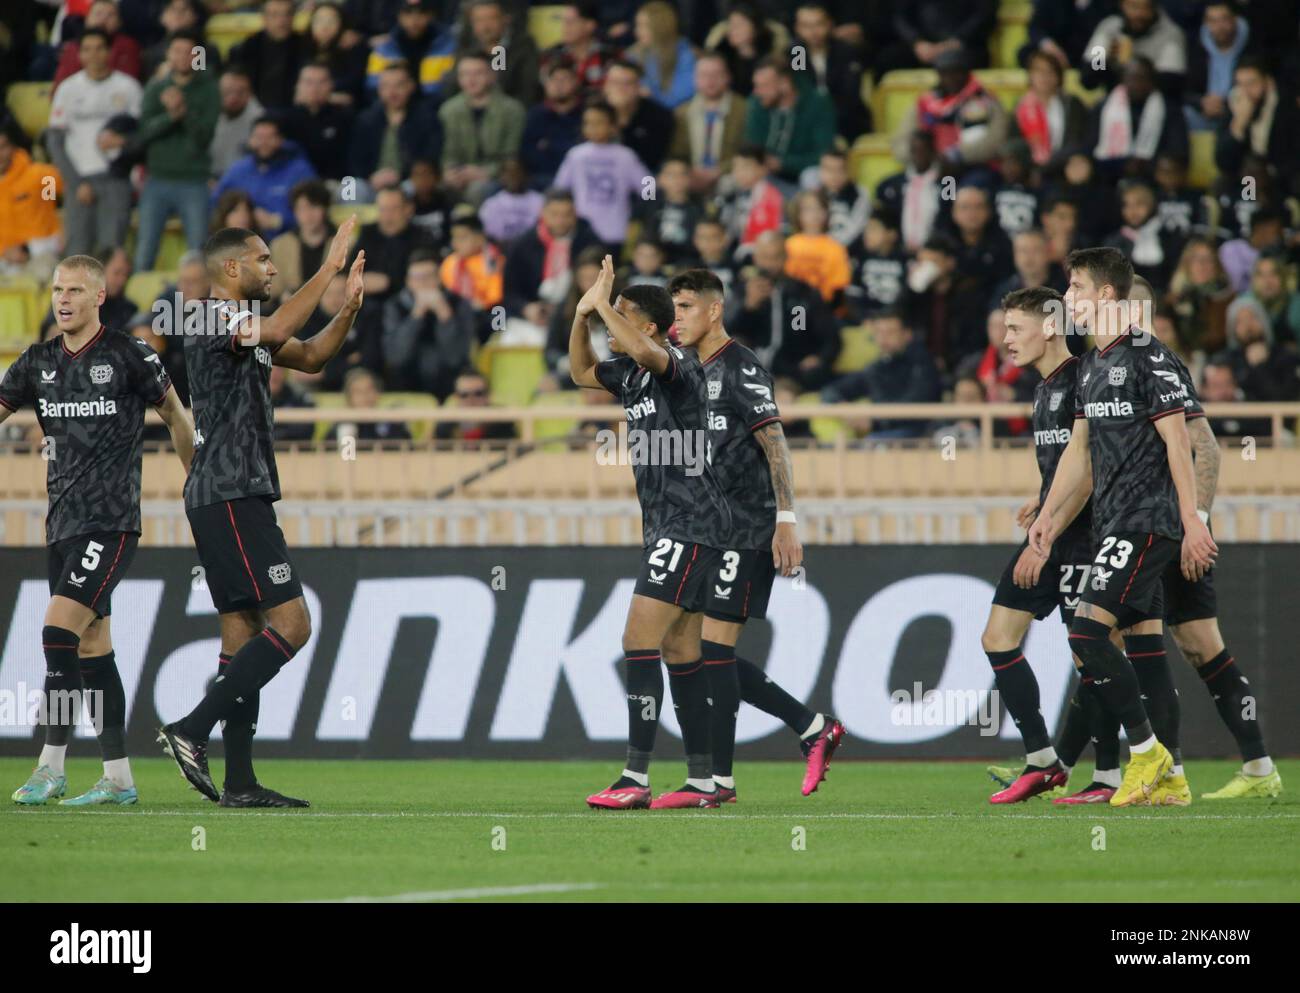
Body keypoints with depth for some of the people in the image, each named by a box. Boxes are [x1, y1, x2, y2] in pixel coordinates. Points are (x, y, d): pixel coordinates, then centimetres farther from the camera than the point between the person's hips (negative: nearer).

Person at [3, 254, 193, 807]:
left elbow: (175, 415, 5)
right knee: (91, 647, 8)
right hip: (63, 523, 6)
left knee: (59, 629, -18)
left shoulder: (128, 356, -6)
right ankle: (118, 777, 13)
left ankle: (51, 766, -16)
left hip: (112, 522, -6)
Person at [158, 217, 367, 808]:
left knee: (243, 630, 8)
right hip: (231, 497, -11)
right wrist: (329, 268, -26)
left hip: (238, 498, 11)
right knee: (289, 622, -15)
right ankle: (191, 731, -17)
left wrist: (349, 309, 8)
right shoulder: (214, 320, -12)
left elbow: (310, 356, 26)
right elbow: (276, 330, -31)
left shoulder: (246, 324, 19)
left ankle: (239, 782, 7)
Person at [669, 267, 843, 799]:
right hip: (716, 535, 10)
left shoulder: (740, 368, -10)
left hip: (748, 531, -10)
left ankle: (720, 778, -7)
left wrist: (785, 520, -24)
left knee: (714, 646, -11)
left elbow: (774, 445, -17)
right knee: (710, 654, 7)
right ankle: (814, 728, 16)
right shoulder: (699, 374, 18)